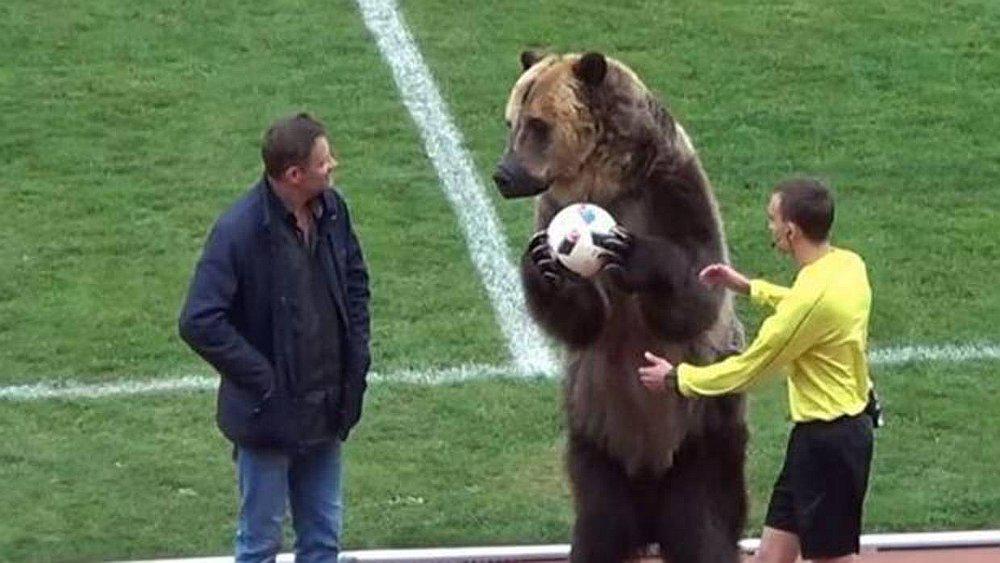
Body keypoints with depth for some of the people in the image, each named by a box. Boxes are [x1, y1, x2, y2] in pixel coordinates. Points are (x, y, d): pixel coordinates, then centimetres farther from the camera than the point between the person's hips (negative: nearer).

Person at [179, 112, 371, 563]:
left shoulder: (331, 210, -2)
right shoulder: (239, 231, -23)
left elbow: (355, 279, 16)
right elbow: (199, 323, -25)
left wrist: (357, 353, 6)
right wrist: (260, 378, -21)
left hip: (327, 407, 6)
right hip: (270, 414, -6)